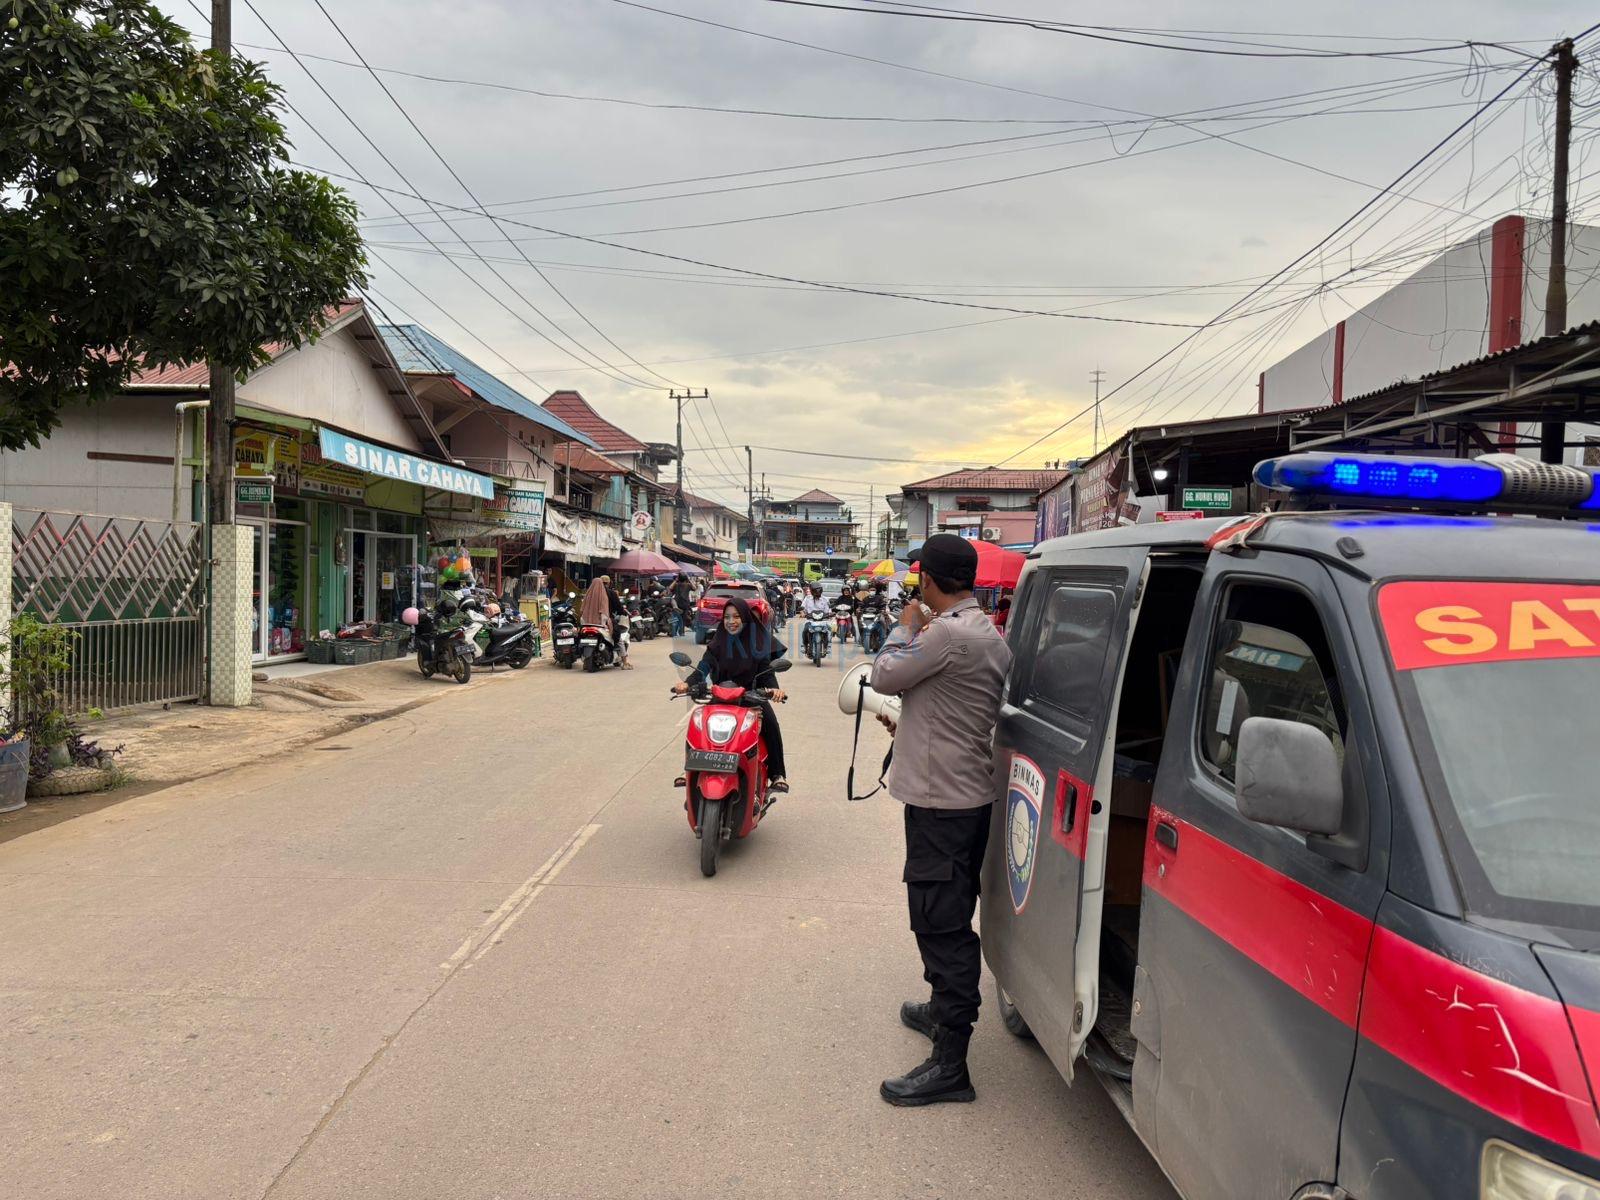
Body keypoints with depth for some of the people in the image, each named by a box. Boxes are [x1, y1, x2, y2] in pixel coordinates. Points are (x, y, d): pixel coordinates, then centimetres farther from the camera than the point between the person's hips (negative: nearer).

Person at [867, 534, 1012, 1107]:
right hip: (972, 796, 10)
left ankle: (949, 1065, 0)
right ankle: (944, 1011, 41)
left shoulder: (948, 635, -22)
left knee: (942, 925, -6)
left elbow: (884, 676, -11)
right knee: (950, 919, 24)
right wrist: (909, 726, 28)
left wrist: (905, 628, 4)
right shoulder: (989, 635, 10)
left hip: (941, 801, -10)